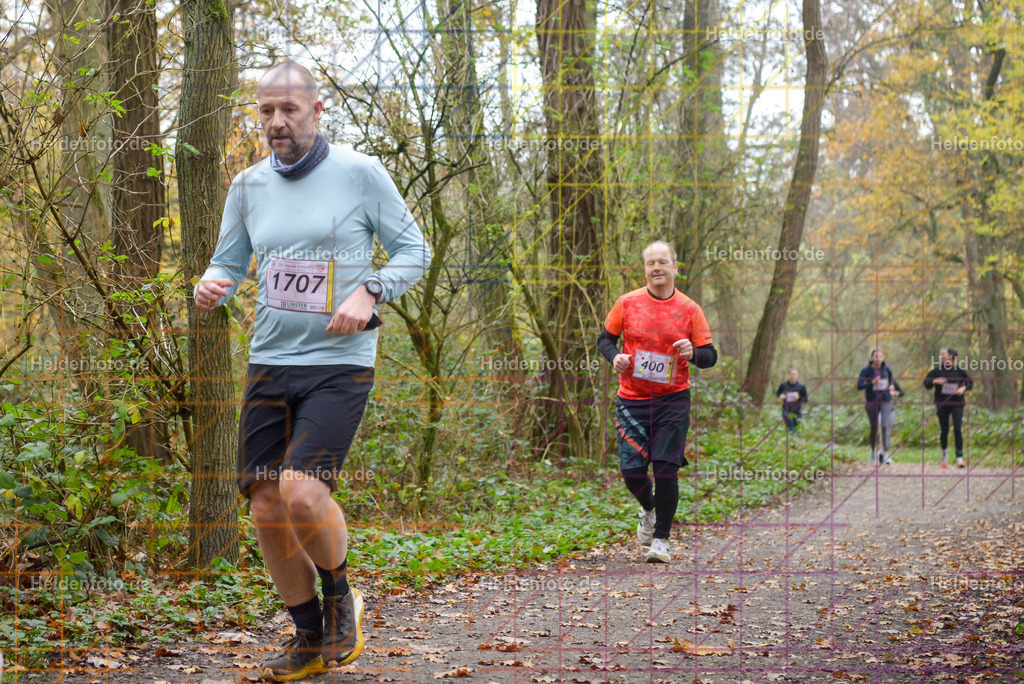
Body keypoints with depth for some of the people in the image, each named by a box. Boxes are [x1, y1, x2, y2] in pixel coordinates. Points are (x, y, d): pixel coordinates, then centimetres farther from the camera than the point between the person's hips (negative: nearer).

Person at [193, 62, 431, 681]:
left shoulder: (360, 173, -4)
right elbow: (229, 263, 15)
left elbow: (414, 250, 1)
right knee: (268, 511, 2)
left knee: (302, 492, -23)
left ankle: (340, 598, 7)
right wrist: (209, 288, -9)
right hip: (269, 364, 5)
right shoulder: (250, 184, 9)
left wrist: (370, 293, -16)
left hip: (339, 364, -5)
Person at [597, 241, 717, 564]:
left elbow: (710, 356, 5)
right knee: (632, 470, -2)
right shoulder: (627, 303, 3)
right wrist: (614, 356, -7)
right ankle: (648, 507, 32)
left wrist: (693, 353, -17)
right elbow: (605, 338, 14)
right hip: (632, 399, 1)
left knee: (666, 469, -7)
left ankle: (661, 539, 8)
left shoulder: (689, 309, 1)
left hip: (673, 399, -1)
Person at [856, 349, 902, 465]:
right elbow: (859, 386, -13)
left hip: (886, 401, 1)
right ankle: (873, 451, 25)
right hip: (872, 402, -1)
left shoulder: (886, 369, 4)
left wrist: (891, 385, 3)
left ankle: (885, 452, -10)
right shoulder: (866, 370, -7)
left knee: (885, 426, -14)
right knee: (874, 428, 5)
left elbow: (892, 379, 24)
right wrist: (872, 383, -24)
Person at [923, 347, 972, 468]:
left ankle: (960, 458, -7)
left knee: (957, 429, -11)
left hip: (957, 404, -2)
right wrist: (934, 381, -15)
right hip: (942, 404, 2)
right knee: (944, 430, 8)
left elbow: (970, 382, 10)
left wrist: (963, 388, -10)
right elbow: (926, 383, 4)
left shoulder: (959, 370, -2)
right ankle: (944, 455, 29)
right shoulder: (937, 370, 0)